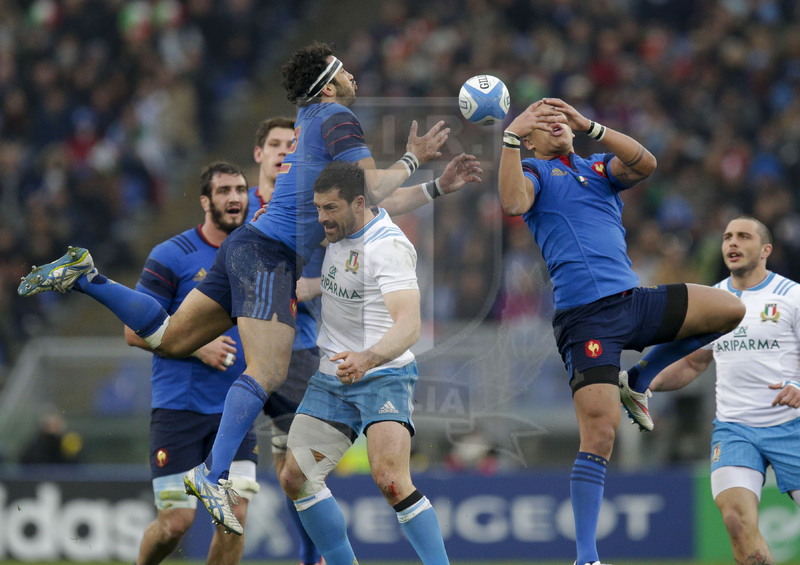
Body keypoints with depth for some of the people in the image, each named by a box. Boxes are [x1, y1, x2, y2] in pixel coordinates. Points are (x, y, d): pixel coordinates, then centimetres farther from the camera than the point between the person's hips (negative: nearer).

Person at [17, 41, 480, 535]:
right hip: (270, 253, -10)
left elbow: (378, 204, 26)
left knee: (170, 338, 15)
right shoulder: (337, 118, -6)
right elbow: (372, 190, -16)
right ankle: (214, 474, -32)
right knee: (268, 372, -21)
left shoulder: (315, 120, 24)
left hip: (251, 247, 10)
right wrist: (411, 161, 1)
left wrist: (439, 187, 24)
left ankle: (84, 276, 12)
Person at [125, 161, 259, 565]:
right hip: (178, 407, -4)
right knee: (176, 522, -6)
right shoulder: (171, 256, -6)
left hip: (236, 410, 4)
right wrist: (196, 346, -16)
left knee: (235, 517, -9)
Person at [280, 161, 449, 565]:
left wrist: (367, 359, -50)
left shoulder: (388, 247, -20)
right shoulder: (339, 231, 4)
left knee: (390, 481, -25)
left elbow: (408, 326, -32)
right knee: (295, 478, 3)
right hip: (332, 378, 8)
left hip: (383, 376, -8)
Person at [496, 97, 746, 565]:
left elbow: (646, 165, -1)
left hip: (633, 299, 5)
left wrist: (589, 126, -10)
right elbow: (514, 202, -14)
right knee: (600, 431, -15)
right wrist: (510, 137, -19)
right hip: (586, 314, -5)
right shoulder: (535, 171, 9)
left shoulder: (599, 167, 21)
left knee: (729, 308, -4)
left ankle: (637, 380, 9)